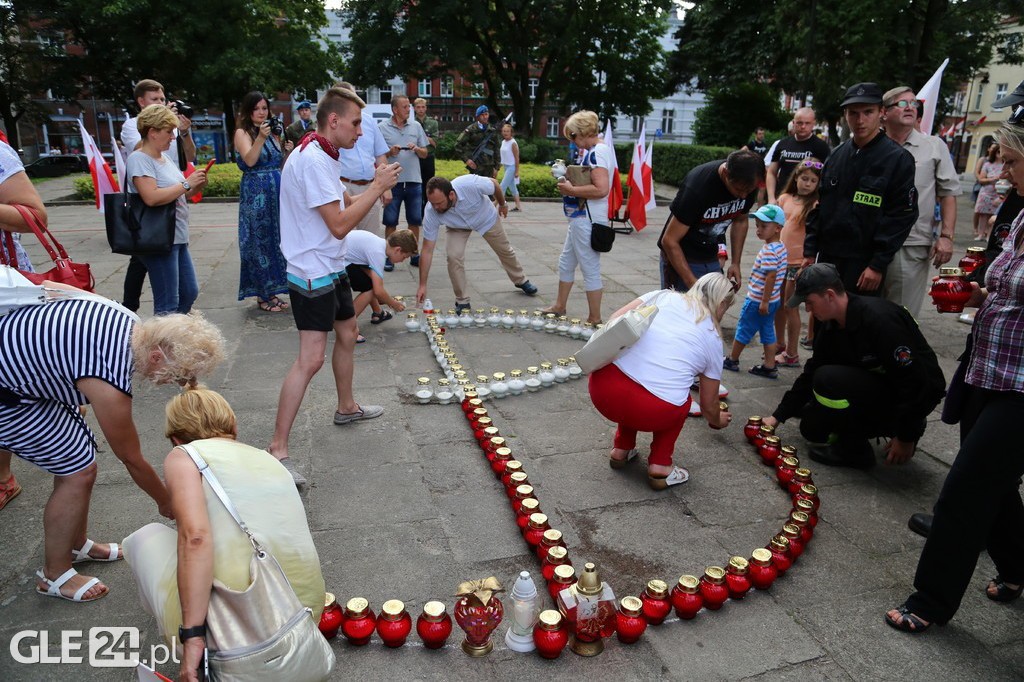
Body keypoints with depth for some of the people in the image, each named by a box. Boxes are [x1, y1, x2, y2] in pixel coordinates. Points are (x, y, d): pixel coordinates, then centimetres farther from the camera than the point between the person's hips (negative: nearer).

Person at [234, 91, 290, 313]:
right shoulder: (242, 133, -3)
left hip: (277, 192, 6)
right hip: (255, 193, -6)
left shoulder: (271, 132, 14)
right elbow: (250, 161, -18)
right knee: (259, 242, 0)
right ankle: (262, 296, 8)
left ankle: (271, 292, 18)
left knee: (275, 241, 8)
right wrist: (260, 138, -28)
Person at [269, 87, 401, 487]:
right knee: (311, 359, -13)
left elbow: (346, 205, 19)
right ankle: (277, 449, -7)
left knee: (347, 333, 23)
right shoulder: (312, 161, -21)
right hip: (313, 275, -11)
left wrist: (376, 186, 5)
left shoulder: (322, 157, 12)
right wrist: (377, 187, -17)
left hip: (331, 269, 11)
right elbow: (340, 225, -24)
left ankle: (346, 407, 43)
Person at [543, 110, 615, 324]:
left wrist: (571, 190, -18)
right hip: (580, 218, 11)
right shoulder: (594, 150, 13)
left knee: (590, 269, -1)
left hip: (587, 220, -11)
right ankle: (559, 307, 36)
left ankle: (594, 319, 11)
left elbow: (601, 189, -28)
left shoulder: (598, 152, -17)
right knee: (566, 262, 21)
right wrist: (569, 182, 5)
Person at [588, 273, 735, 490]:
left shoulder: (663, 296, 17)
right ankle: (660, 466, 20)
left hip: (602, 391, 2)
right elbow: (709, 405, 26)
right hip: (652, 413, -2)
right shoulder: (713, 339, 17)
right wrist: (717, 421, 47)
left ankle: (621, 450, 33)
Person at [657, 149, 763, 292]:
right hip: (681, 258, -6)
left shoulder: (748, 183, -11)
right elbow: (669, 241, -26)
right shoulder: (698, 186, -29)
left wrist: (736, 263, 0)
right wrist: (693, 283, -29)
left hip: (711, 258, 6)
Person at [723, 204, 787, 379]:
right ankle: (769, 367, 20)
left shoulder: (769, 251, -24)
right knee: (768, 331, 15)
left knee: (743, 329, 8)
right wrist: (766, 300, 18)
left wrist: (764, 301, -22)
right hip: (773, 300, 9)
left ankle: (732, 360, 23)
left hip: (758, 301, -9)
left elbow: (771, 276, -26)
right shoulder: (781, 247, 6)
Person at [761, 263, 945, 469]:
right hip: (878, 386, 9)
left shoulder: (879, 319, -29)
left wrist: (906, 438, -20)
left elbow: (915, 380, -27)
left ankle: (855, 450, -9)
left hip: (918, 395, -9)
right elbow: (811, 374, 7)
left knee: (828, 380, -28)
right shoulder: (831, 327, -2)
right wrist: (779, 416, 6)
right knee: (813, 428, 5)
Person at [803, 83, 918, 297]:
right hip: (827, 257, 5)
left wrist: (878, 265, -14)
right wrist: (810, 251, 6)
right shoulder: (836, 155, 9)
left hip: (865, 265, -5)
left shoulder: (898, 159, -7)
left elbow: (903, 216, -10)